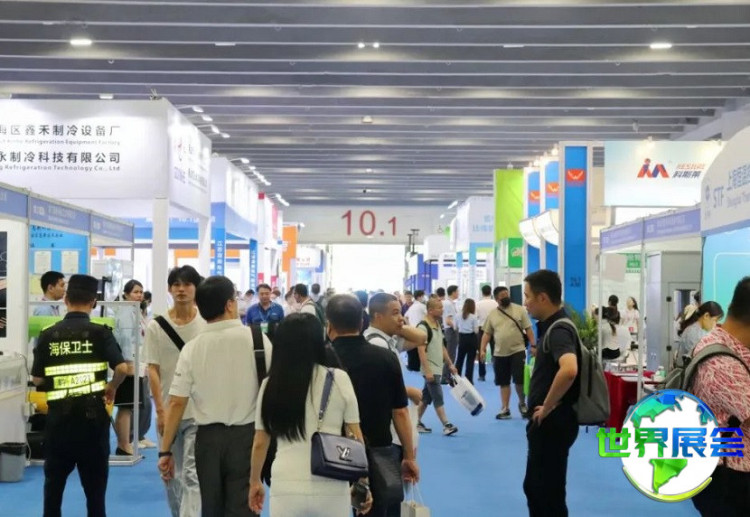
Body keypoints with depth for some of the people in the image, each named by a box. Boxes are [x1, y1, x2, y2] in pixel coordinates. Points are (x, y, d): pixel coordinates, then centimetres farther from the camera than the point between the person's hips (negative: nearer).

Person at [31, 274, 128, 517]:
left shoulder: (48, 335, 0)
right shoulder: (100, 332, -5)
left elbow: (37, 379, 2)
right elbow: (122, 368, -15)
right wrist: (111, 387, 3)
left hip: (59, 417, 2)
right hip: (92, 417, -1)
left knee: (54, 482, 17)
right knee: (94, 485, 9)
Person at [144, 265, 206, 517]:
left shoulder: (207, 324, -4)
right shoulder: (156, 326, -2)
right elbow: (153, 370, -2)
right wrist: (160, 410, -9)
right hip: (168, 410, 2)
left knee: (192, 474, -8)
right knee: (172, 473, 15)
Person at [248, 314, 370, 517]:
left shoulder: (270, 384, 0)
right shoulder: (339, 379, -3)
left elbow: (260, 443, 8)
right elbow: (355, 437, 2)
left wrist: (254, 481, 23)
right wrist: (363, 481, 13)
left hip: (286, 487, 1)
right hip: (331, 487, 0)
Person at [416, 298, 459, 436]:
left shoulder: (437, 326, 11)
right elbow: (421, 351, -20)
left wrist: (450, 364, 18)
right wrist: (427, 371, -24)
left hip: (437, 368, 9)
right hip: (430, 370, -9)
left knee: (426, 397, 13)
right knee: (438, 398, -7)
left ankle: (417, 423, 20)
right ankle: (446, 425, -5)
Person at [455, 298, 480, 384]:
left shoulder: (459, 316, -1)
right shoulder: (473, 317, -10)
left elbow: (455, 328, 4)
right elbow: (476, 330, -12)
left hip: (462, 337, 3)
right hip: (471, 338, -3)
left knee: (460, 358, 15)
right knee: (470, 360, 4)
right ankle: (469, 379, 4)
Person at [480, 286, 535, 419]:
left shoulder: (519, 310, -1)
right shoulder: (492, 315, 7)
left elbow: (528, 329, -1)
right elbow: (487, 333, 10)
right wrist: (483, 349, 0)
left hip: (517, 351, -3)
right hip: (500, 353, 3)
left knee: (520, 380, -6)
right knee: (504, 382, 9)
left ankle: (522, 403, 18)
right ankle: (505, 409, 16)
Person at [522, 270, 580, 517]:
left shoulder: (559, 330, -21)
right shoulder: (551, 326, 10)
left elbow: (568, 370, -40)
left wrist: (547, 407, -27)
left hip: (553, 422, -10)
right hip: (545, 422, 10)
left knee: (549, 490, 2)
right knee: (534, 486, 20)